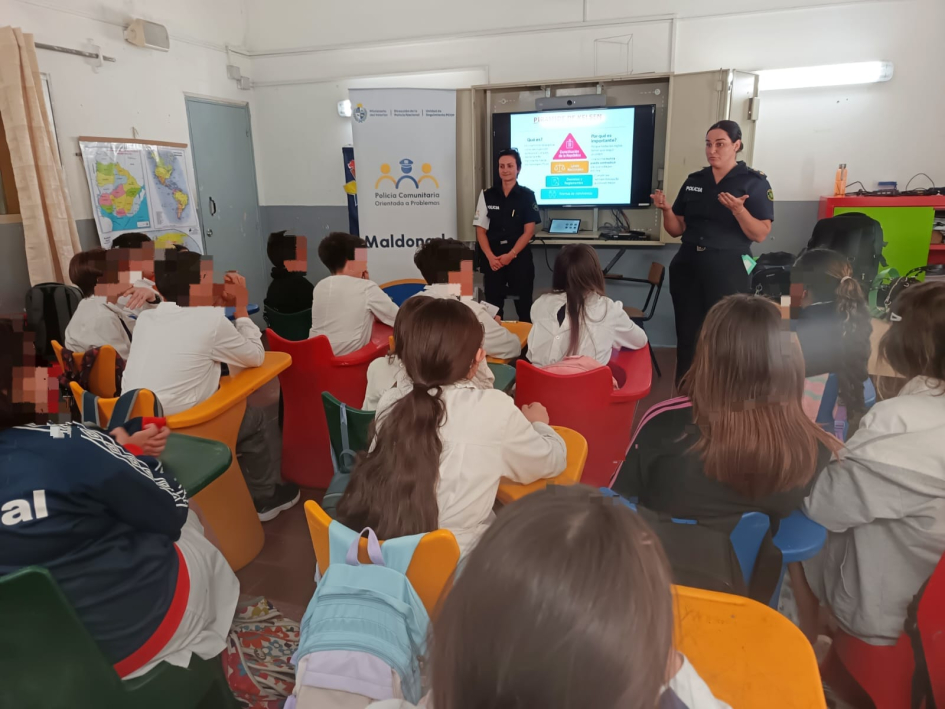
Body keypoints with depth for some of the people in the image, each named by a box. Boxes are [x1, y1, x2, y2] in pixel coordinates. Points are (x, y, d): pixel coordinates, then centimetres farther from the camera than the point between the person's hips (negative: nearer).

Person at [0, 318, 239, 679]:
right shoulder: (64, 446, -29)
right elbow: (170, 513, -14)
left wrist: (120, 447, 2)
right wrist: (133, 455, 0)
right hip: (130, 631, -6)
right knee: (206, 554, 26)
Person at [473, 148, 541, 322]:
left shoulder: (527, 195, 1)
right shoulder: (487, 195, 5)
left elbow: (529, 231, -3)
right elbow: (480, 230, 3)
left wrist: (511, 255, -13)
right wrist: (490, 257, -11)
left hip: (519, 258, -1)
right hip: (492, 259, 2)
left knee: (524, 306, 2)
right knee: (493, 306, 5)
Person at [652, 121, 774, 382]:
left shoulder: (755, 182, -2)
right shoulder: (693, 181, 10)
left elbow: (761, 235, -8)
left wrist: (738, 209, -23)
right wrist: (666, 209, -8)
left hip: (728, 268, -4)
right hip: (688, 265, 4)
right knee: (687, 335, 6)